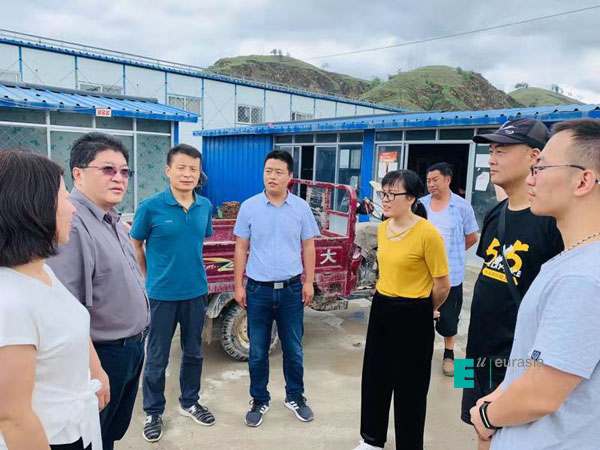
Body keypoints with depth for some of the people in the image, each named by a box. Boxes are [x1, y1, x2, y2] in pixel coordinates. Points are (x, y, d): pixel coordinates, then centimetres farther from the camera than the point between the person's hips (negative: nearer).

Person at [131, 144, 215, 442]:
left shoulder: (205, 206, -1)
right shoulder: (151, 207, -13)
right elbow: (135, 245, -1)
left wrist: (193, 272, 12)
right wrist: (150, 277, 5)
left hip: (197, 292, 4)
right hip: (162, 294, -4)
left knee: (193, 352, 17)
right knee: (157, 357, 10)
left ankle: (189, 403, 37)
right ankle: (153, 412, 30)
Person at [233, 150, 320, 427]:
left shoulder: (301, 207, -1)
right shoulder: (249, 207, -2)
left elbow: (308, 248, 5)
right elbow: (241, 249, 1)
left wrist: (308, 282, 1)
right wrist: (238, 286, 0)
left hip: (291, 289, 1)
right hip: (258, 289, 0)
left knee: (293, 349, 13)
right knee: (257, 351, 11)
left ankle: (295, 397, 33)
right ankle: (259, 400, 29)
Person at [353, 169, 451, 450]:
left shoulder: (427, 233, -20)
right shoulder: (382, 228, 3)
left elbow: (442, 284, -13)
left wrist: (426, 311, 3)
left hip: (413, 317, -7)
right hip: (381, 309, 7)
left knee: (410, 385, 9)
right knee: (375, 376, 18)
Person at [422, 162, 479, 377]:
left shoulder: (462, 206, -8)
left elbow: (472, 238, 2)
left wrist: (452, 253, 7)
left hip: (450, 273, -2)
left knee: (448, 316, 9)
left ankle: (449, 355, 28)